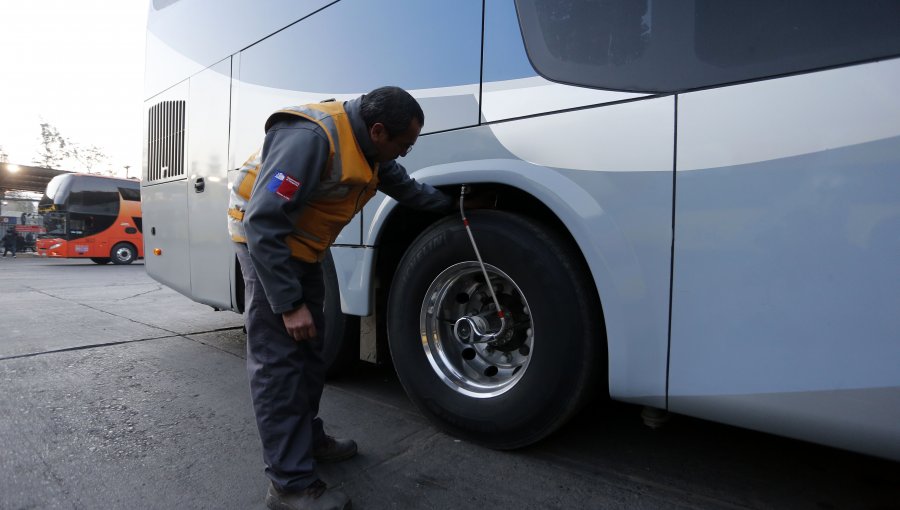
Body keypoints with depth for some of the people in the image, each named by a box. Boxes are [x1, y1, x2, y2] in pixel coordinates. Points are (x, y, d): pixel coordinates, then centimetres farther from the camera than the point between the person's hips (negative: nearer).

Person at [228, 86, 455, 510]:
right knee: (277, 359, -9)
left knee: (309, 348, 14)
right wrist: (289, 303, -29)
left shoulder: (371, 148, -2)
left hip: (302, 245, 9)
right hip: (264, 240, -9)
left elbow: (404, 186, 17)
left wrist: (450, 205, 12)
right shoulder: (311, 138, -31)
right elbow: (264, 222, -31)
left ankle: (307, 438, 31)